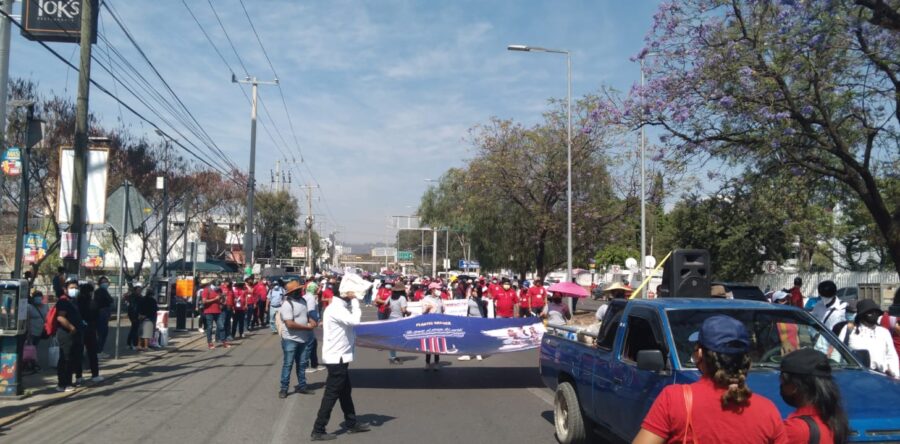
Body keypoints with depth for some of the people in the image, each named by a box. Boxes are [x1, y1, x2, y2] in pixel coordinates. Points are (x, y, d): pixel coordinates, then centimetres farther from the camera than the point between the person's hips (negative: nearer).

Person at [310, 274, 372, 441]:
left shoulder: (342, 307, 12)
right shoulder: (336, 308, -21)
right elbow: (355, 321, -33)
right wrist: (355, 302, -22)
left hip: (340, 357, 10)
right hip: (336, 358, -10)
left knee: (345, 391, 19)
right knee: (332, 394, -3)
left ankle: (352, 423, 32)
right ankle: (318, 431, 4)